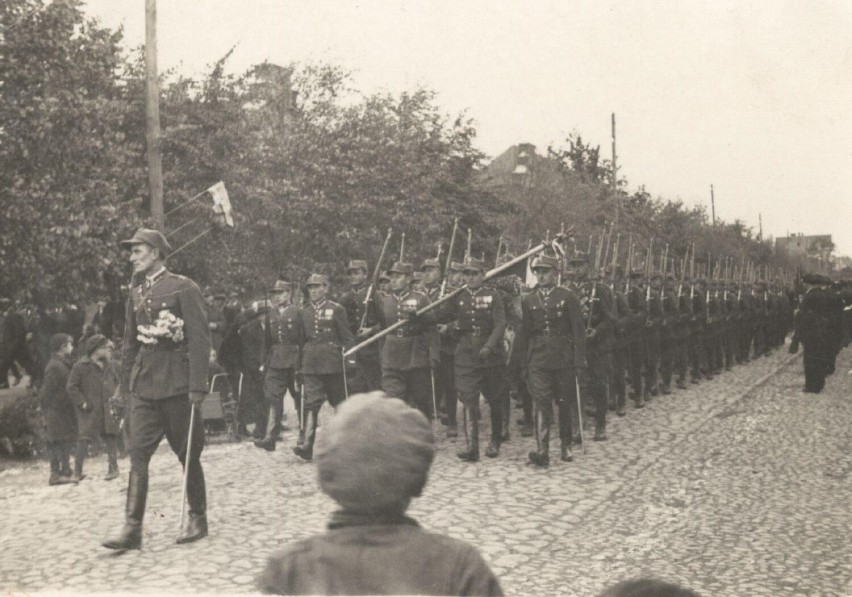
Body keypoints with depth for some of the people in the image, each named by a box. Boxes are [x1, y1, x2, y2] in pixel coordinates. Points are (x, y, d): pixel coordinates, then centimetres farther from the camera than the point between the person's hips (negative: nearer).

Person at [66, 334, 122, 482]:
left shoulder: (108, 366, 10)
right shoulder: (80, 366, -8)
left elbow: (116, 381, 25)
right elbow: (71, 387, -8)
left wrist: (113, 397, 11)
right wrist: (82, 402, -13)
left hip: (107, 409, 5)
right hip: (89, 410, -5)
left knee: (110, 436, 6)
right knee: (84, 438, -7)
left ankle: (113, 467, 16)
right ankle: (77, 471, -2)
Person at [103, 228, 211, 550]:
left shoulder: (183, 287, -7)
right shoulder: (137, 293, 12)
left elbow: (200, 338, -11)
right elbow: (131, 342, 19)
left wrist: (198, 385, -16)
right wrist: (126, 383, 15)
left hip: (176, 385, -5)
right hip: (144, 386, 5)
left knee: (188, 455, 5)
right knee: (138, 454, -3)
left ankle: (198, 519, 20)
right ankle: (132, 528, -2)